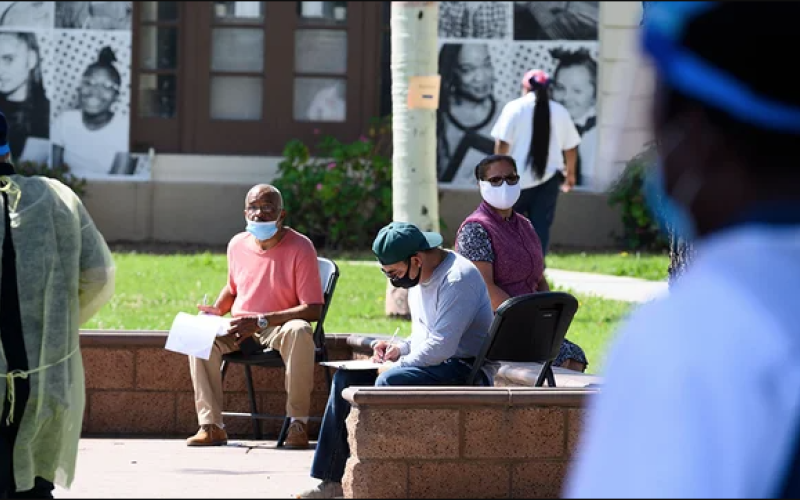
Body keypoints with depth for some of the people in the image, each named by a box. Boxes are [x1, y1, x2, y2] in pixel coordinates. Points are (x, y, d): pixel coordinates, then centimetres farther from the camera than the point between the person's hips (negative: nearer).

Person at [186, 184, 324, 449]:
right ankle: (211, 425, -26)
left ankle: (298, 422, -29)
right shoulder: (237, 245, 5)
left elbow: (313, 309, -17)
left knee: (299, 332, -39)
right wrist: (217, 310, 1)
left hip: (279, 329, -4)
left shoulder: (300, 247, -12)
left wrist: (261, 321, -24)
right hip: (239, 330, 4)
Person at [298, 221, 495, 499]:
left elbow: (440, 346, -26)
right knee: (346, 379, 1)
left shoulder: (458, 278, -19)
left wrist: (396, 365, -17)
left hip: (466, 369, -10)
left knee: (390, 381, -33)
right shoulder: (418, 279, 12)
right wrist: (399, 349, 5)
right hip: (433, 363, 10)